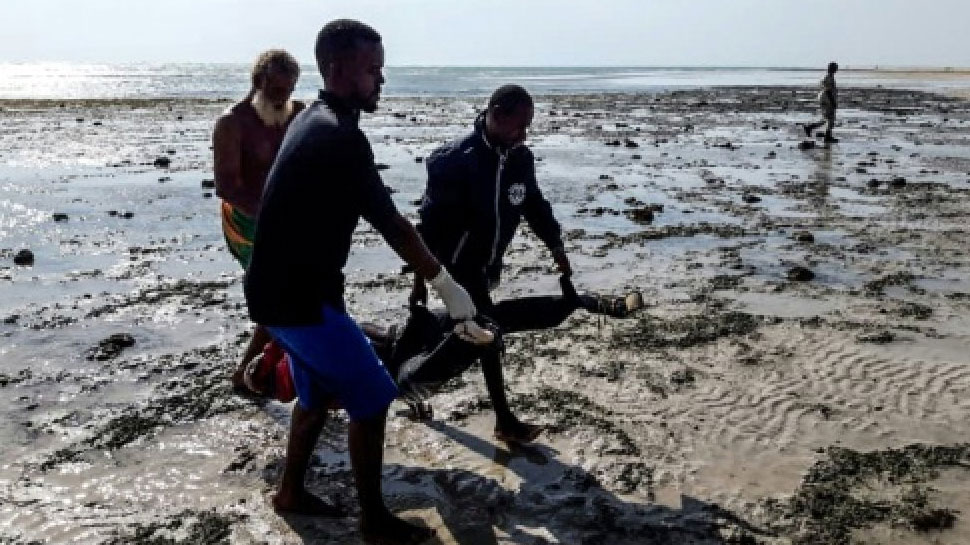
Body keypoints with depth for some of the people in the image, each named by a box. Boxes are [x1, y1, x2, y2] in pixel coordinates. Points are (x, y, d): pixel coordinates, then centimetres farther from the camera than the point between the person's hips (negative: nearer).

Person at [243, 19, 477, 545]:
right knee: (371, 398, 0)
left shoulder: (314, 120, 10)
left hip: (284, 285, 10)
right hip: (298, 296, -10)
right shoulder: (339, 137, -22)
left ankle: (291, 490, 38)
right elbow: (391, 224, -18)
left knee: (318, 390, 23)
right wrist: (446, 284, -9)